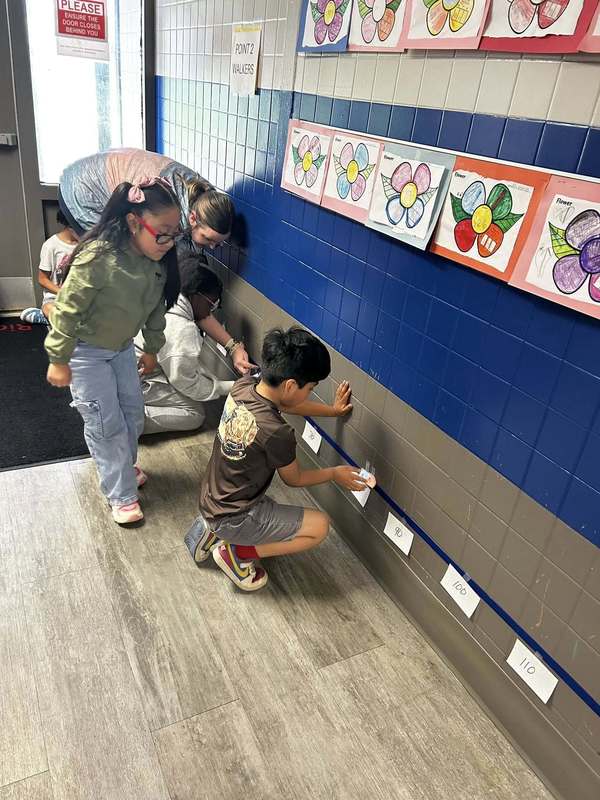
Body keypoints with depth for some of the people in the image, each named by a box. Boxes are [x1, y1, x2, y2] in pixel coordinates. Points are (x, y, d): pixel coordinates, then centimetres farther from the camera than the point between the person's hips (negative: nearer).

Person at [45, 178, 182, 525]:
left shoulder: (159, 260, -11)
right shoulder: (98, 258, -33)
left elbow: (156, 307, 4)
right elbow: (67, 310, -24)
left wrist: (152, 349, 13)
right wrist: (59, 361, -17)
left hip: (122, 347, 7)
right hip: (86, 352, -6)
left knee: (133, 414, 15)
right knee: (107, 425, -1)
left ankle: (122, 468, 41)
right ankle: (122, 494, 15)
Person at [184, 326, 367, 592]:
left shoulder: (243, 386, -13)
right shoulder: (276, 433, -32)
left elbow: (284, 403, 10)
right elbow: (294, 478, -10)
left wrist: (332, 410, 16)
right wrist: (335, 473, 5)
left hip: (210, 498, 8)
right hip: (232, 518, -8)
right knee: (319, 526, -2)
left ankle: (210, 529, 17)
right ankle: (237, 553, 1)